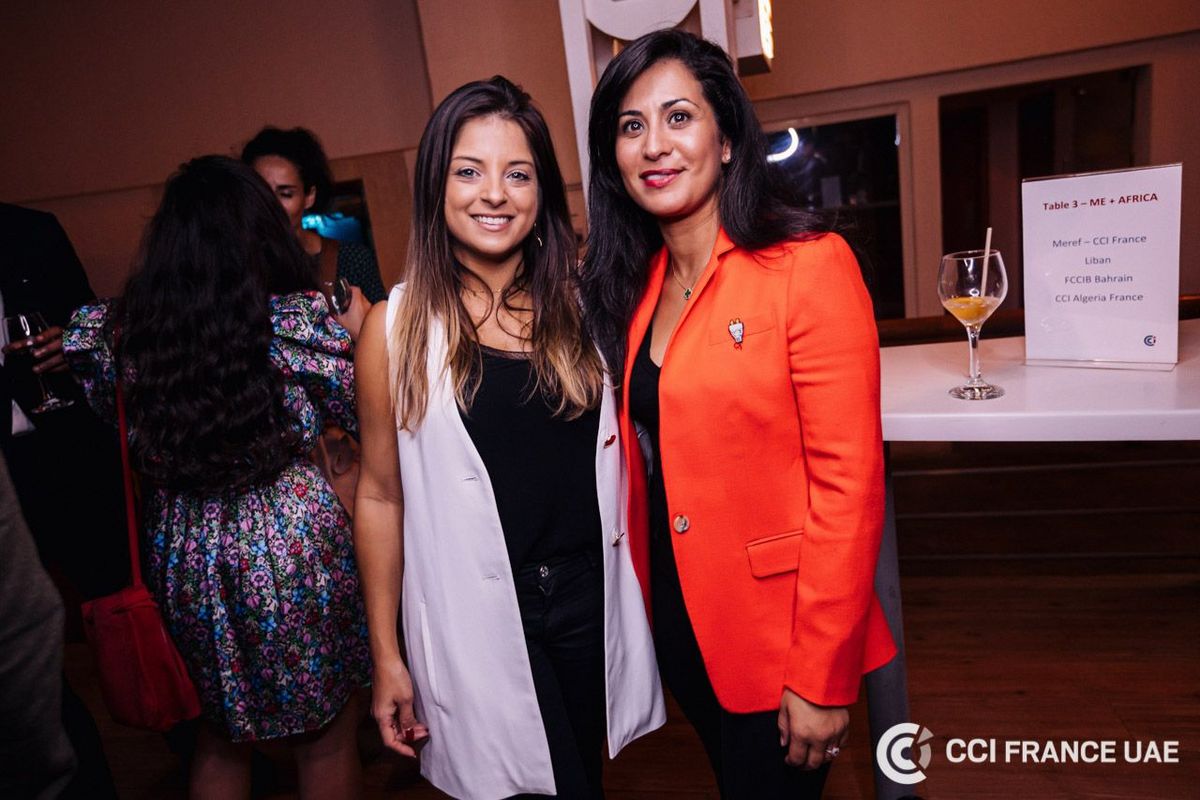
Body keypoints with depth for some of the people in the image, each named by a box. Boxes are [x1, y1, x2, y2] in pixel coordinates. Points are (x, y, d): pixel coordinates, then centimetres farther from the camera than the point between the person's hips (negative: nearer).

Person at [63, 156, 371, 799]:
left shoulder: (123, 330, -7)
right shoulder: (300, 321, -17)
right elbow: (364, 418, -4)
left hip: (184, 555, 4)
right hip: (293, 552, -4)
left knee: (219, 735, 27)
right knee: (324, 741, 18)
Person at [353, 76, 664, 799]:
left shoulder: (580, 306, -1)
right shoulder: (398, 326, -8)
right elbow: (380, 496, -3)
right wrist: (386, 655, 0)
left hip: (592, 603, 3)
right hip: (477, 623, -2)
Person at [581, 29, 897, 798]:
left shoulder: (808, 265, -17)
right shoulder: (635, 283, 3)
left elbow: (848, 483, -19)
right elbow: (644, 462, 7)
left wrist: (823, 677, -16)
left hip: (779, 637, -6)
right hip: (682, 621, 6)